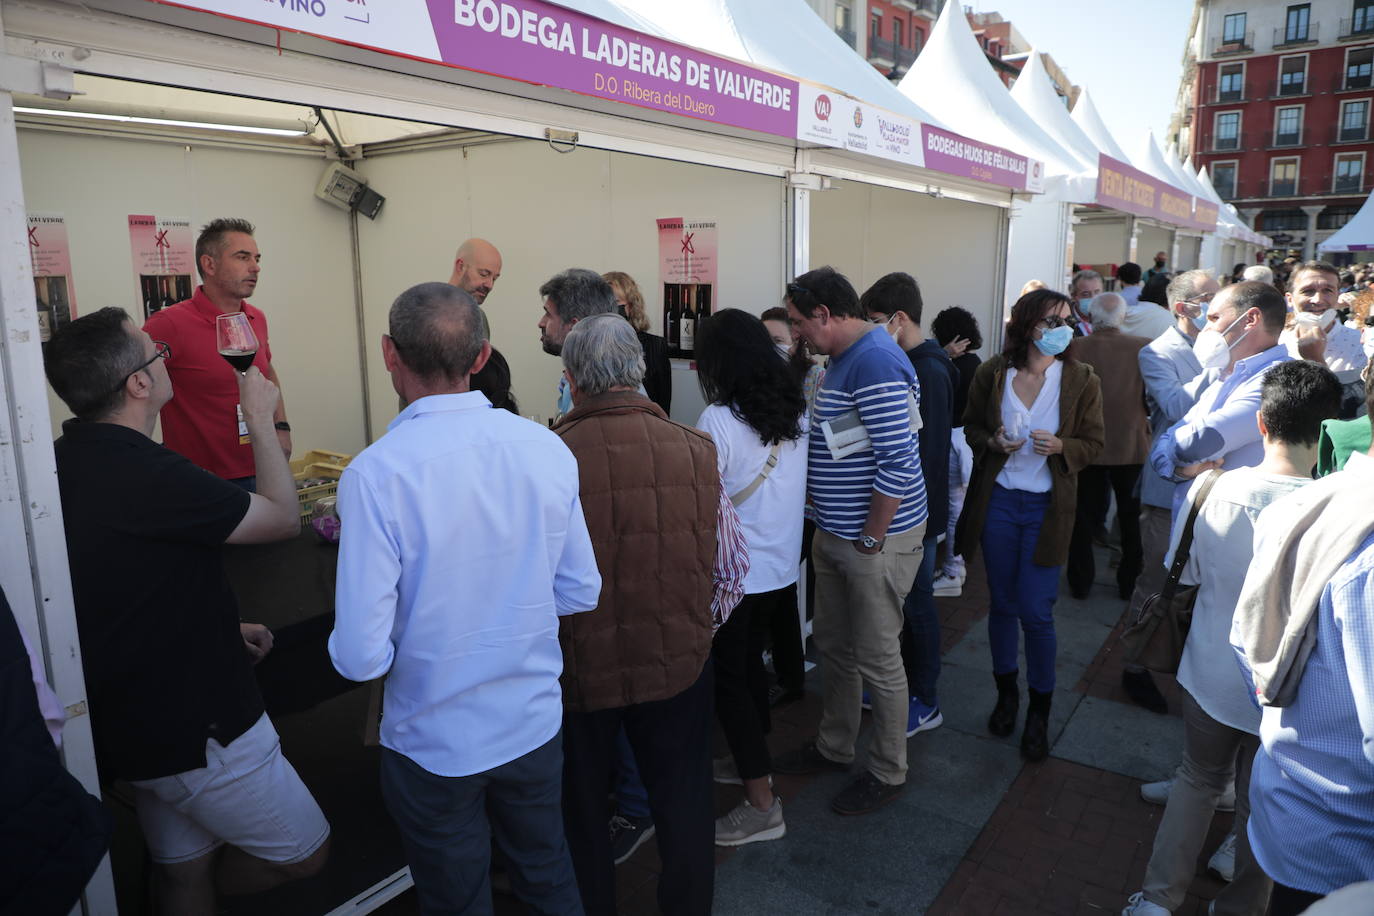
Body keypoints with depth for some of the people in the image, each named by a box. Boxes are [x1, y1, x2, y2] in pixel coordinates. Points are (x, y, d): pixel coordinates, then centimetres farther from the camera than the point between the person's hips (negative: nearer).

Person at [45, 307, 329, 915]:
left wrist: (221, 629, 16)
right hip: (198, 732, -10)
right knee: (305, 853, 10)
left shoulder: (65, 461, 3)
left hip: (128, 723, 10)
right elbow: (284, 518, -17)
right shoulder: (143, 473, -28)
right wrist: (261, 419, -5)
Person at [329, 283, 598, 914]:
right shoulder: (548, 449, -11)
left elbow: (361, 656, -23)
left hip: (435, 744, -3)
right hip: (536, 724, 3)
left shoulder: (375, 474, -24)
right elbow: (581, 594, -2)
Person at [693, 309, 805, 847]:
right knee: (750, 662, 23)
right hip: (782, 566, 8)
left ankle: (762, 805, 11)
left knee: (729, 679, 4)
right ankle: (753, 761, 40)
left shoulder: (719, 421, -21)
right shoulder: (796, 412, 1)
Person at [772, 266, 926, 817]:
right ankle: (834, 747, 40)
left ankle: (888, 772, 26)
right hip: (835, 535, 10)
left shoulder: (875, 363, -22)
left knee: (877, 660, 6)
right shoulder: (842, 359, 11)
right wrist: (834, 533, 16)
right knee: (834, 646, 21)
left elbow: (897, 463, -27)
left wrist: (871, 540, -19)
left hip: (877, 541, -10)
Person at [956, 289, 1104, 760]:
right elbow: (971, 426, 9)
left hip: (1047, 507, -1)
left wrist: (1060, 446, -19)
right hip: (997, 500, 2)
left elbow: (1093, 443, 1)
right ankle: (1006, 692, 33)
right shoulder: (993, 372, -2)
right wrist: (992, 442, -12)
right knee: (1002, 603, 12)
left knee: (1036, 612, -1)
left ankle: (1039, 712, 20)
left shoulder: (1081, 380, -4)